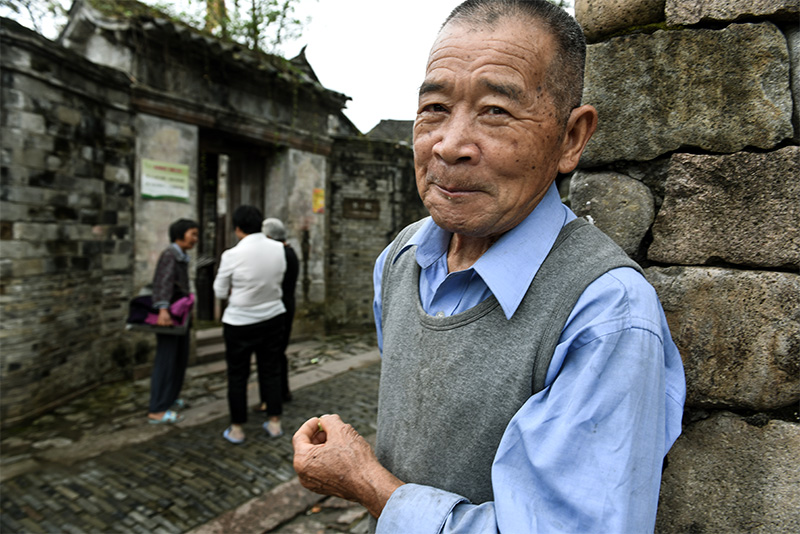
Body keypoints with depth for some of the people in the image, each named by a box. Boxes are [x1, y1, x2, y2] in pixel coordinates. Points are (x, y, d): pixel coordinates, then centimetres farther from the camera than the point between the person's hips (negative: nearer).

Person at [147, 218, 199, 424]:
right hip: (168, 314, -9)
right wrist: (163, 309, -38)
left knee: (181, 357, 15)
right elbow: (163, 282, -27)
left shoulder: (182, 257, 14)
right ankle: (156, 411, -2)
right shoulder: (169, 254, -13)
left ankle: (167, 398, 28)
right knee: (166, 359, -7)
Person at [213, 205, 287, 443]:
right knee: (271, 371, 15)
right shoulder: (278, 249, -6)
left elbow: (220, 292, -6)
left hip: (240, 322, -3)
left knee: (237, 375, 11)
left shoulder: (232, 255, -18)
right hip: (272, 318, 4)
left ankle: (236, 429, 22)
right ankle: (274, 423, 25)